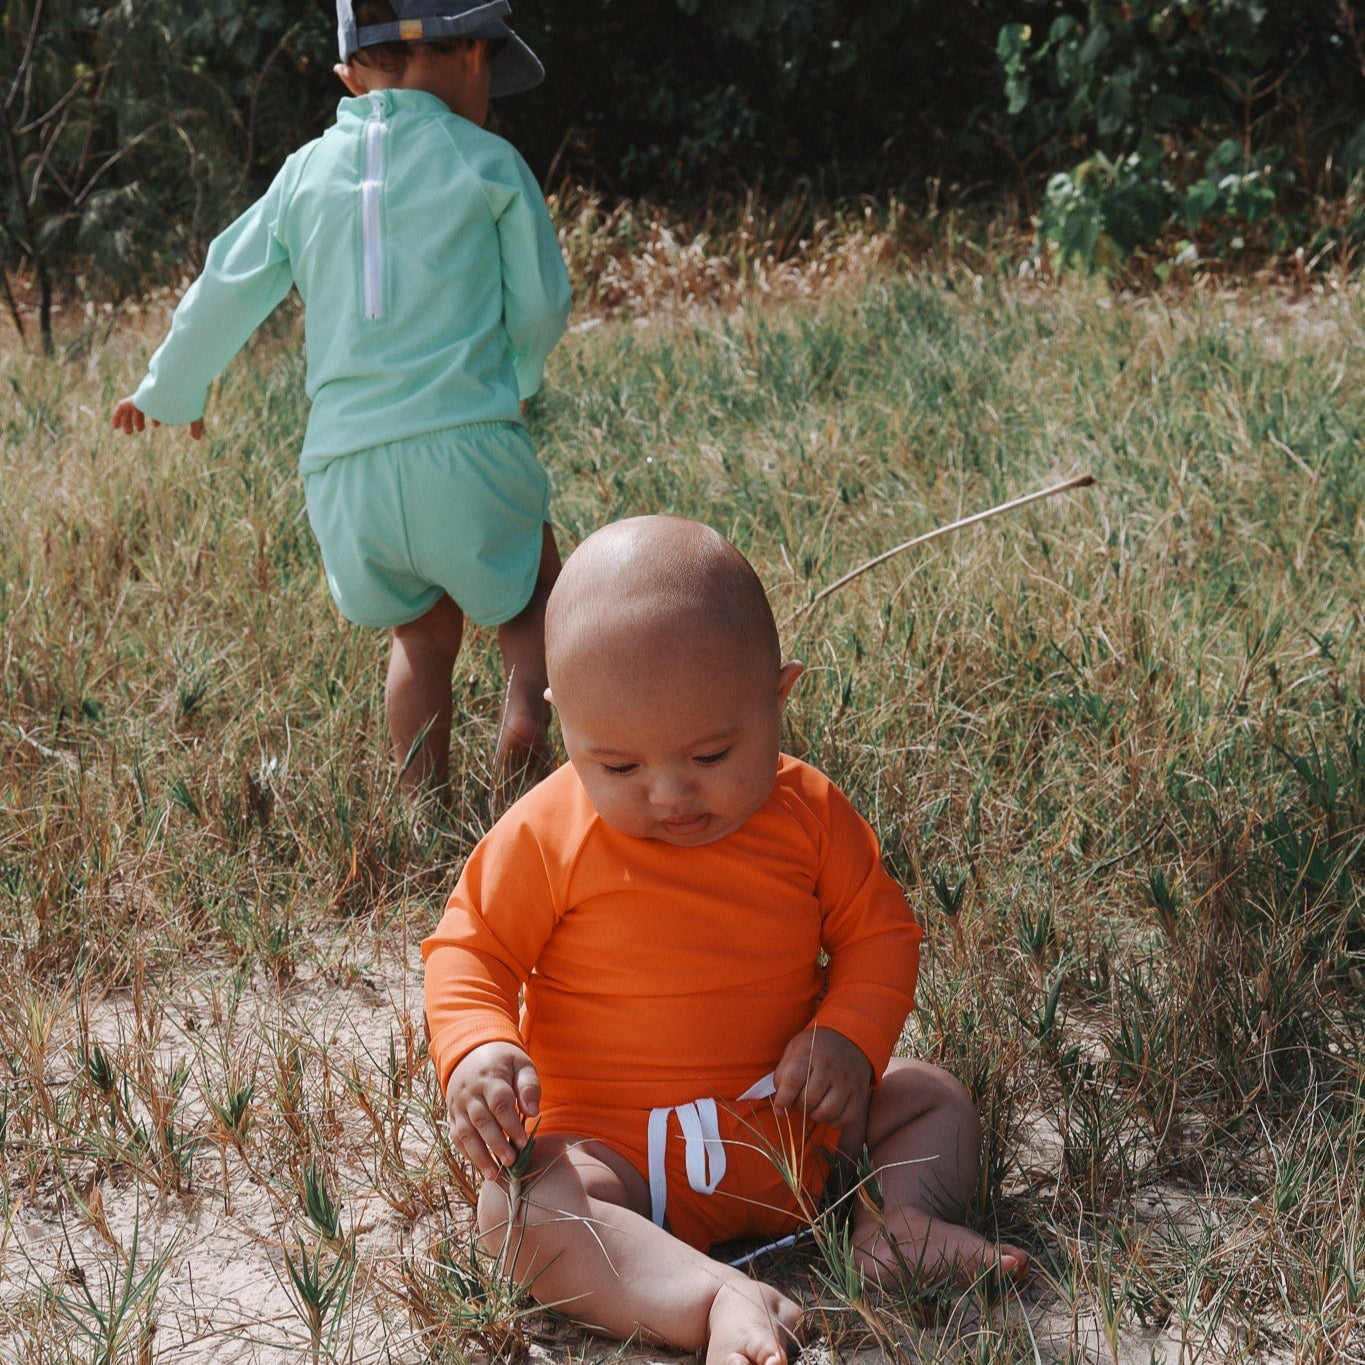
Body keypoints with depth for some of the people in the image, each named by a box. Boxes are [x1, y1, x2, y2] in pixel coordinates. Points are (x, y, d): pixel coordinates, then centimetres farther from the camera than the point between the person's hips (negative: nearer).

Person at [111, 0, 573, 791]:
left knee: (425, 639, 22)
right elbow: (541, 312, 7)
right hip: (466, 451, -3)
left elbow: (228, 291, 19)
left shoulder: (308, 172, 12)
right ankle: (528, 706, -9)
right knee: (537, 596, 20)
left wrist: (171, 392, 35)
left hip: (345, 476, 3)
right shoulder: (488, 164, 3)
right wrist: (518, 382, 29)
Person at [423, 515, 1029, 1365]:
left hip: (794, 1127, 4)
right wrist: (478, 1052, -23)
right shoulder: (548, 836, -12)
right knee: (517, 1209, -32)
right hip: (617, 1151, -3)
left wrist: (850, 1037, -13)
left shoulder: (810, 814, -5)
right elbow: (471, 950, -3)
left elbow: (879, 930, 6)